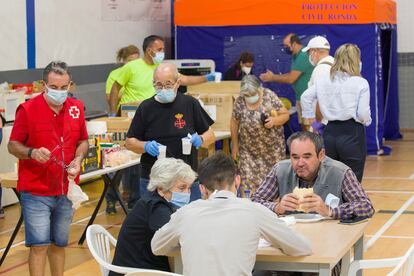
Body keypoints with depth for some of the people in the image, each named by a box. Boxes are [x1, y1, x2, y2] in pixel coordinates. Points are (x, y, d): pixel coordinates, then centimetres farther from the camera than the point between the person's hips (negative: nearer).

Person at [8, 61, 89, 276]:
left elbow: (83, 141, 15)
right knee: (39, 245, -5)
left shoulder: (76, 108, 4)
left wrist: (77, 159, -5)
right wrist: (32, 152, -25)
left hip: (66, 191, 4)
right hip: (35, 192, -4)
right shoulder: (27, 109, -10)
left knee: (59, 244, 14)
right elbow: (12, 146, -6)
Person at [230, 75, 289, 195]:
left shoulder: (269, 96, -11)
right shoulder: (240, 101, -7)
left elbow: (286, 115, -5)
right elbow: (234, 123, 4)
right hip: (249, 151, 1)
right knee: (249, 180, -5)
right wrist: (235, 145, 7)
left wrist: (274, 121, -25)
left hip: (273, 148, -1)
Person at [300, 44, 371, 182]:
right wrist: (366, 122, 12)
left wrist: (309, 116, 18)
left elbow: (305, 97, 6)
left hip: (330, 133, 4)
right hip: (352, 134, -4)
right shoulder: (361, 83, -8)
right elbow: (363, 113, -9)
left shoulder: (323, 81, 4)